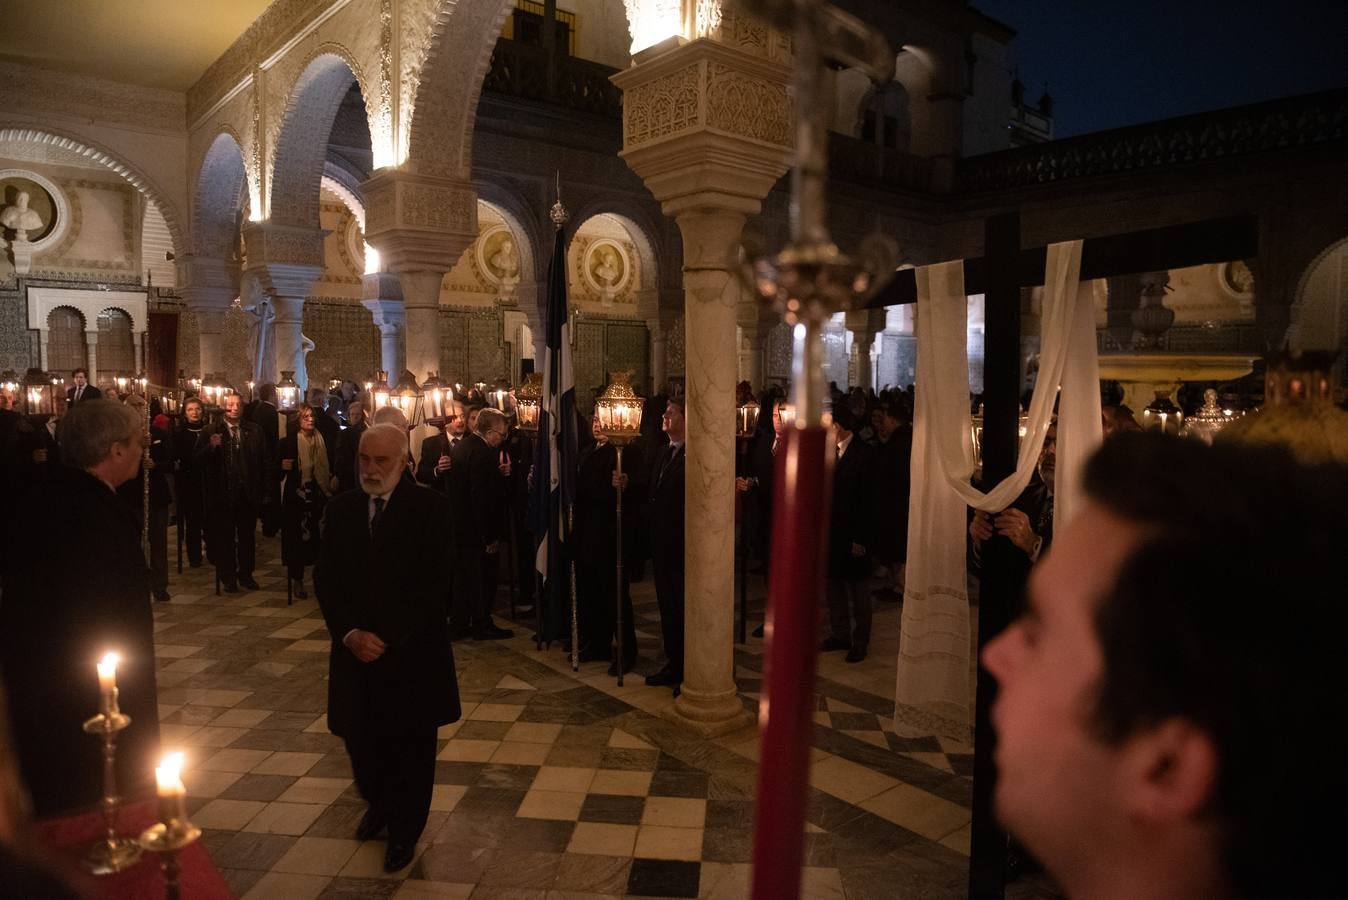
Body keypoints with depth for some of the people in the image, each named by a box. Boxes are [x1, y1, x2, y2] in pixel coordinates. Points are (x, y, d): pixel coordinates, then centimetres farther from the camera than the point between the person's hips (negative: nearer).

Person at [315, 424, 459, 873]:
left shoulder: (429, 507, -8)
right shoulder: (341, 507, 4)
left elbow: (433, 582, -13)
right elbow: (326, 578, 1)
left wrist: (389, 638, -18)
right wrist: (349, 632, -13)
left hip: (413, 650, -3)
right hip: (356, 647, 3)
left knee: (410, 744, 9)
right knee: (360, 738, 11)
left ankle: (405, 829, 30)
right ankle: (379, 804, 42)